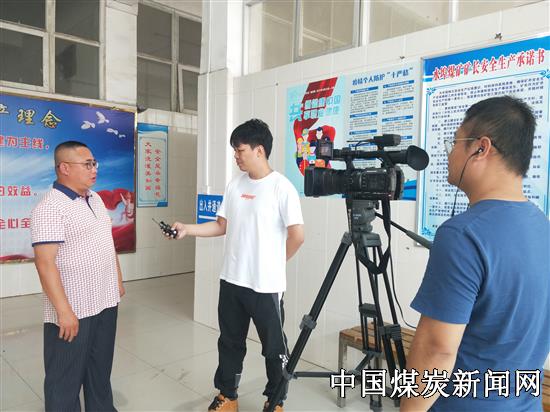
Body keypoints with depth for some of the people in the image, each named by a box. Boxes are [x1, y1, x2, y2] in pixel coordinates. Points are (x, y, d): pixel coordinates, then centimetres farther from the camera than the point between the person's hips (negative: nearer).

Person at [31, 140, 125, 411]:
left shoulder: (95, 199, 10)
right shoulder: (50, 208, -17)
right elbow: (45, 263, -22)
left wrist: (118, 281, 17)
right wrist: (64, 311, -24)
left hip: (105, 303, 8)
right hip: (73, 311, -8)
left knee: (101, 368, 21)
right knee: (66, 378, 9)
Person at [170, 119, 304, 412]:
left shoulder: (282, 187, -13)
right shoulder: (235, 185, 6)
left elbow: (297, 235, -16)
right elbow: (222, 226, 11)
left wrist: (275, 264, -3)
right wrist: (187, 229, 1)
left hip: (266, 284, -6)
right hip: (231, 280, 6)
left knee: (274, 346, 11)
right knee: (230, 342, 18)